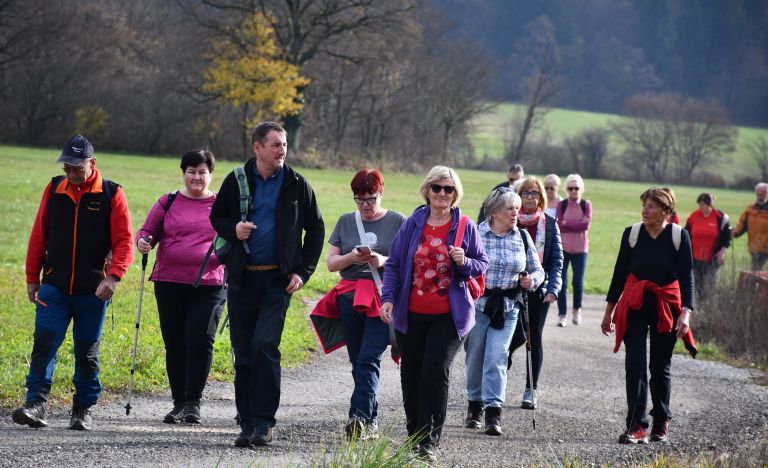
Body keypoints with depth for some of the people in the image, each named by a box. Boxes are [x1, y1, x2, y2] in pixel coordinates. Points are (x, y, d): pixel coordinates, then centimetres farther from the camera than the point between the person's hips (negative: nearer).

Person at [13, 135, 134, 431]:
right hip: (54, 287, 2)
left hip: (93, 291, -2)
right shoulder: (54, 189, 5)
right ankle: (36, 403, -14)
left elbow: (124, 240, -6)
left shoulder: (111, 195, -3)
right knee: (44, 343, -11)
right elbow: (39, 236, 11)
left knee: (87, 351, 7)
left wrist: (113, 276, -21)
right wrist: (32, 278, 9)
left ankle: (83, 409, 17)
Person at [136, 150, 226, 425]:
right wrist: (142, 241, -10)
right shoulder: (168, 203, 11)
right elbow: (148, 230, 12)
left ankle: (193, 403, -7)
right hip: (169, 284, 2)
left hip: (209, 286, -2)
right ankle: (179, 402, 16)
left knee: (200, 338, -13)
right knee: (174, 343, 5)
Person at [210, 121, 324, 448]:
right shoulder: (236, 182, 4)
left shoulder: (297, 185, 2)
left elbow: (315, 229, 10)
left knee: (265, 345, -16)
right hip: (241, 279, 2)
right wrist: (233, 230, -7)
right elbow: (216, 218, 16)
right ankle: (247, 424, 12)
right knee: (243, 353, 4)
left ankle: (264, 422, -10)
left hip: (278, 279, -2)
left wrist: (303, 271, 1)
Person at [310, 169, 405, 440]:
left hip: (383, 299, -4)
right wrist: (352, 257, -8)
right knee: (358, 362, 4)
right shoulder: (346, 222, 14)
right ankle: (370, 421, 11)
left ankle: (359, 417, -24)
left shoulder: (397, 222, 5)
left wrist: (384, 261, -16)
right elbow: (331, 263, 12)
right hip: (350, 298, 4)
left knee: (368, 359, -15)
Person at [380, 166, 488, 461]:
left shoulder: (465, 227, 0)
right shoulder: (412, 224, 3)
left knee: (436, 372, -14)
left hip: (448, 316, -2)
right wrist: (388, 297, -5)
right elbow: (393, 264, 6)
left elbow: (482, 265, 7)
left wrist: (464, 262, -15)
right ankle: (413, 435, 27)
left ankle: (429, 441, -11)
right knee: (411, 377, 8)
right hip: (411, 315, 2)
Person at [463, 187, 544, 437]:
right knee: (475, 357, 7)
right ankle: (474, 405, 27)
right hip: (478, 303, -1)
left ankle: (493, 413, -10)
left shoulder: (522, 237, 7)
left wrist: (532, 280, -5)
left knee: (497, 358, -8)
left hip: (508, 306, 1)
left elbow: (537, 270, 15)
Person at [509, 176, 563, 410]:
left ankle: (531, 391, 11)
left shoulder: (550, 224, 4)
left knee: (535, 338, 4)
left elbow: (557, 259, 3)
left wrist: (553, 288, -9)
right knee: (518, 334, -10)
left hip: (539, 288, 1)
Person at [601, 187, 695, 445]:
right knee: (635, 364, -10)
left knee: (660, 366, 8)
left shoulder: (679, 236, -5)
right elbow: (620, 272, 7)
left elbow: (686, 277, -5)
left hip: (666, 306, -1)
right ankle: (637, 426, -14)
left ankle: (661, 422, 25)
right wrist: (609, 310, 9)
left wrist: (685, 312, -15)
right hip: (635, 305, 1)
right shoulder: (632, 234, 0)